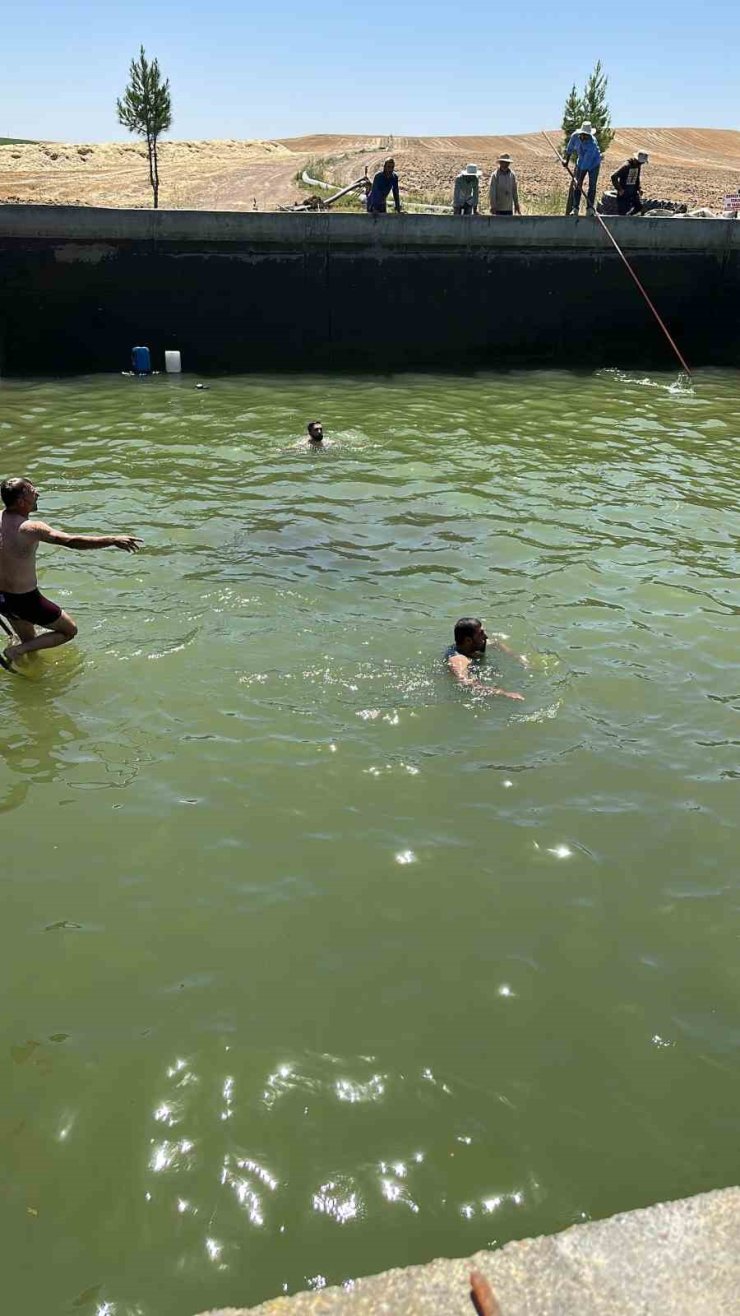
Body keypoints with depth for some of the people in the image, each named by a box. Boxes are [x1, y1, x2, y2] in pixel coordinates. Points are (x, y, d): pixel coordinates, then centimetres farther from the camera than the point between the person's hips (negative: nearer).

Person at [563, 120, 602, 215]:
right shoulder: (575, 136, -21)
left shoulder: (592, 143, -36)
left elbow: (586, 163, -39)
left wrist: (580, 180, -40)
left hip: (593, 164, -4)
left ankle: (590, 208, 1)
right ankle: (575, 208, -1)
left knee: (592, 185, -5)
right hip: (581, 162, 4)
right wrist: (566, 160, 10)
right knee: (576, 186, -3)